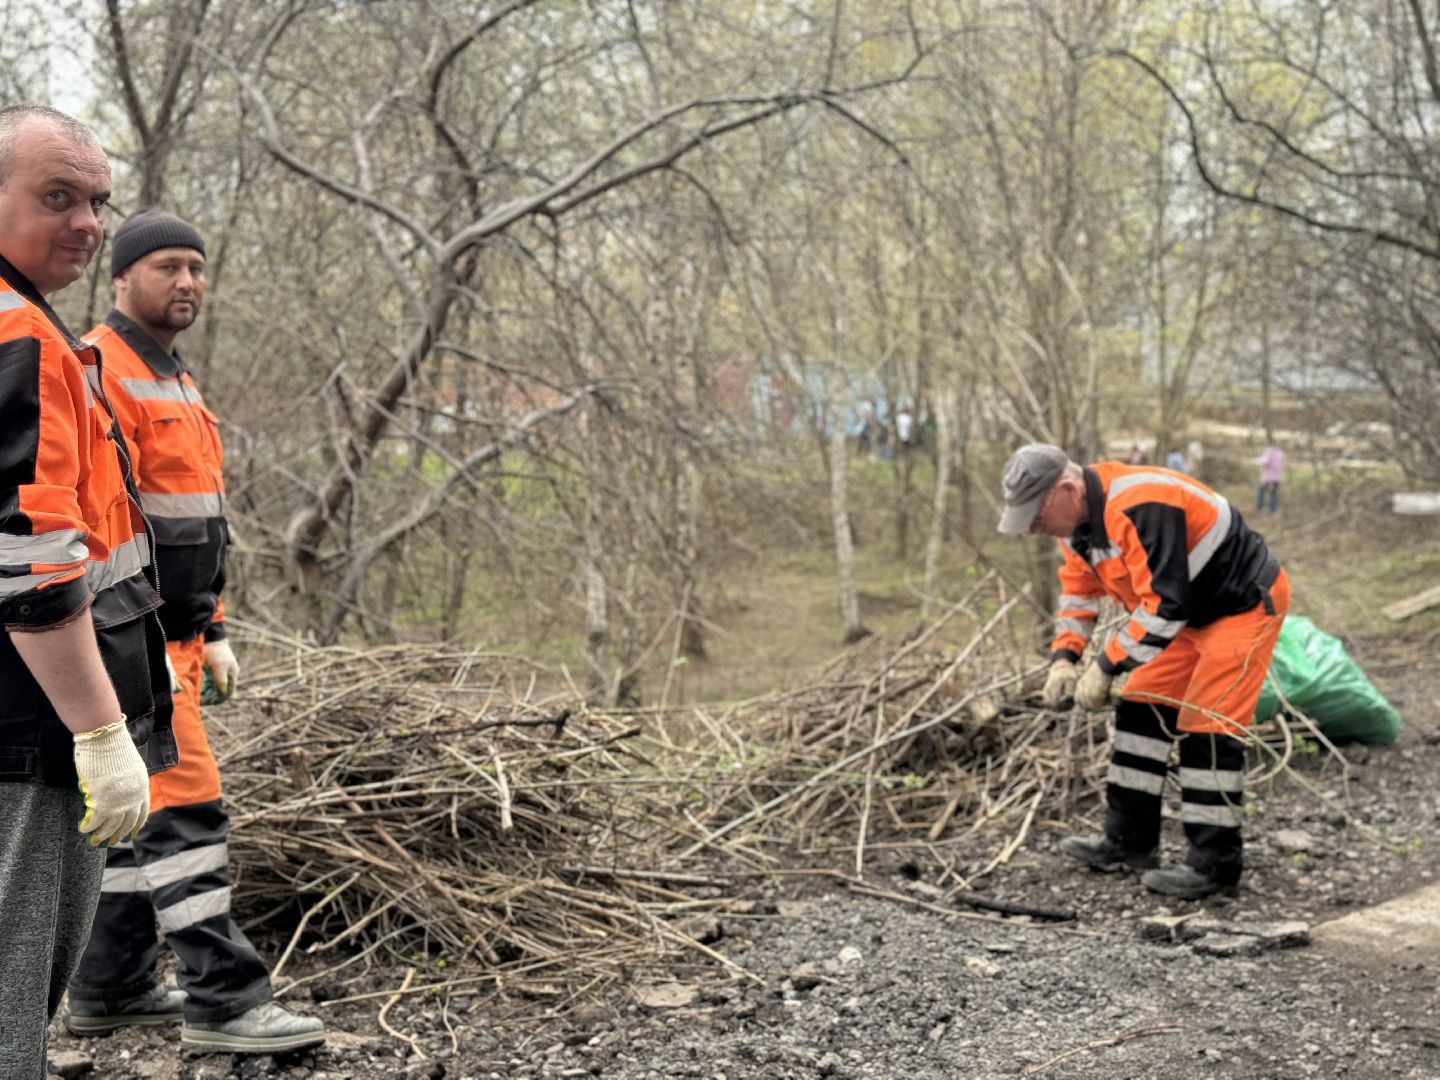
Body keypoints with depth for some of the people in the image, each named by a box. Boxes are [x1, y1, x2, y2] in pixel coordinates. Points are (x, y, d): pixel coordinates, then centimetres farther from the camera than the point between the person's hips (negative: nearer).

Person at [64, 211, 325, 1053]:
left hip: (174, 637, 10)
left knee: (139, 811, 13)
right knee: (186, 808, -10)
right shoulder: (100, 373, -13)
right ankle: (225, 1001, -6)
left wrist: (212, 633, 21)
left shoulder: (178, 382, 19)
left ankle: (110, 990, 22)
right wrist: (133, 645, -22)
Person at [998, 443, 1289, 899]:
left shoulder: (1140, 509, -34)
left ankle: (1215, 863, -3)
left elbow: (1164, 604, -36)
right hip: (1193, 611, 10)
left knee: (1206, 724, -12)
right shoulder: (1077, 516, -3)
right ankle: (1128, 841, 18)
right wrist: (1064, 658, -6)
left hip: (1246, 604, -10)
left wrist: (1106, 666, -30)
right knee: (1142, 706, 9)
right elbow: (1078, 591, 9)